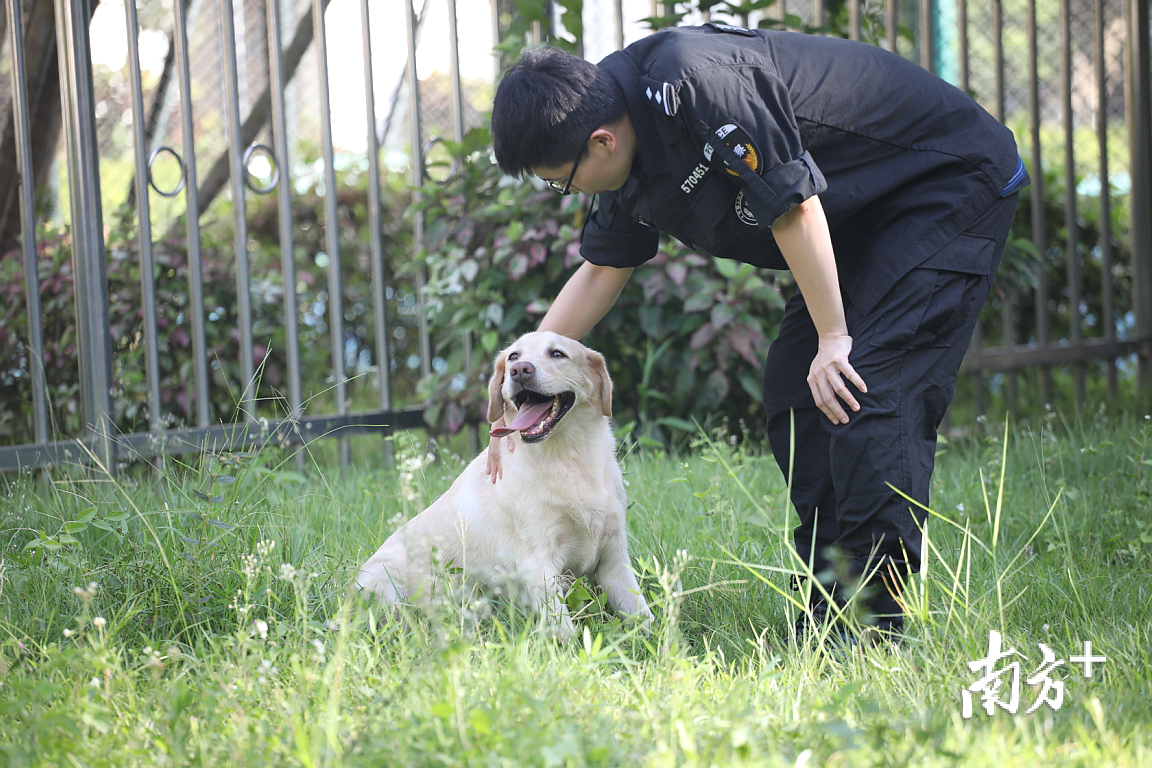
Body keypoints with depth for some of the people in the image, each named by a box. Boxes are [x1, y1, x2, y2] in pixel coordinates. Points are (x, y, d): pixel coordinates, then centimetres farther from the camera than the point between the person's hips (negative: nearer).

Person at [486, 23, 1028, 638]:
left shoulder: (697, 84, -31)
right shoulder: (631, 154, -1)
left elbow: (793, 206, -27)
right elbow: (600, 273, 12)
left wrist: (833, 339, -18)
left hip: (955, 183, -10)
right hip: (866, 221, 10)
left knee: (865, 394, -18)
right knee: (794, 396, 5)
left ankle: (873, 621, -15)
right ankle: (824, 615, 8)